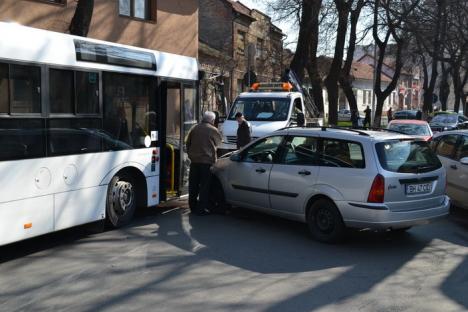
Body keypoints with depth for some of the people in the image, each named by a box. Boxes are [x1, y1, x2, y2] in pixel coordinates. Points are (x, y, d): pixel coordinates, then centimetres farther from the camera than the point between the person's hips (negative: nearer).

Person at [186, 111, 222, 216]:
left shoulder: (194, 129, 8)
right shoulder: (213, 130, -4)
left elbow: (188, 143, 13)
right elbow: (218, 144, 9)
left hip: (194, 160, 4)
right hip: (207, 161, -4)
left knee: (193, 184, 13)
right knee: (204, 185, 1)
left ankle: (193, 206, 21)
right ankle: (201, 209, 1)